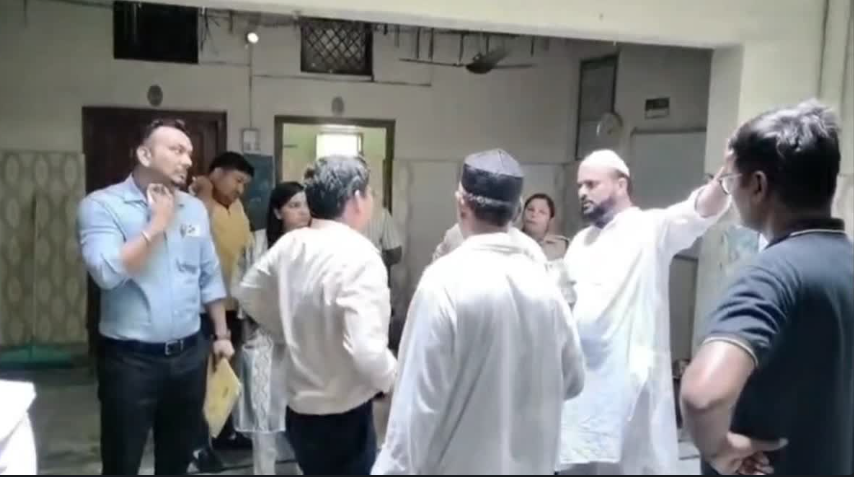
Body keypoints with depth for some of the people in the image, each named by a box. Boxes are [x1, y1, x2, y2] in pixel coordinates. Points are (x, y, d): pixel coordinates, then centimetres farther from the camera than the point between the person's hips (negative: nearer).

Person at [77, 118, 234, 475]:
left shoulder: (195, 209, 7)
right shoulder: (101, 205, -9)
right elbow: (107, 271, -24)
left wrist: (221, 334, 13)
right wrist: (157, 224, -15)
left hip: (189, 354, 5)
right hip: (130, 359, -4)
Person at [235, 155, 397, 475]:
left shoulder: (288, 244, -2)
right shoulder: (359, 255, -25)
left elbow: (249, 296, 15)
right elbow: (367, 352, -33)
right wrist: (393, 378, -13)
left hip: (300, 406, 8)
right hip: (343, 415, -7)